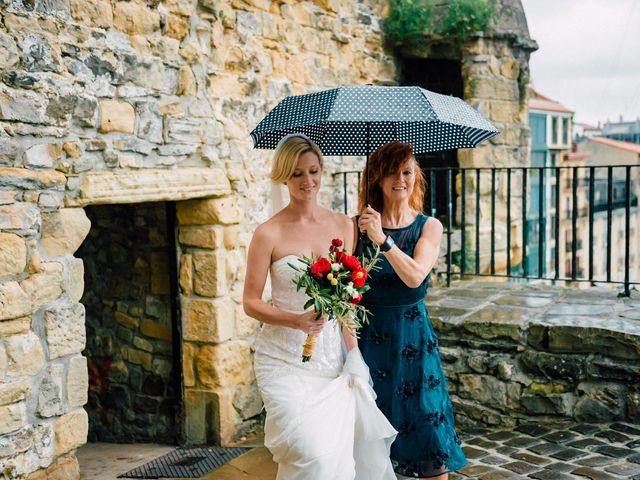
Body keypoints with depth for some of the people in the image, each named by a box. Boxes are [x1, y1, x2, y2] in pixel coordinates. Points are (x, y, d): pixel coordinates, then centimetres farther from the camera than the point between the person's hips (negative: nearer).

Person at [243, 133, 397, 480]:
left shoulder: (343, 225, 5)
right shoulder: (269, 234, -6)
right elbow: (250, 302, -4)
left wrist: (353, 357, 0)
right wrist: (297, 320, -19)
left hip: (331, 357, 3)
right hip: (286, 360, -3)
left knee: (339, 448, 2)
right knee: (311, 452, -11)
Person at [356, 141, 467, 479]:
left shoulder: (429, 227, 3)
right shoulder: (360, 225, 0)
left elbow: (415, 277, -15)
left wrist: (382, 239, -22)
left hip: (413, 334, 1)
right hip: (370, 334, 0)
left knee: (428, 423, 2)